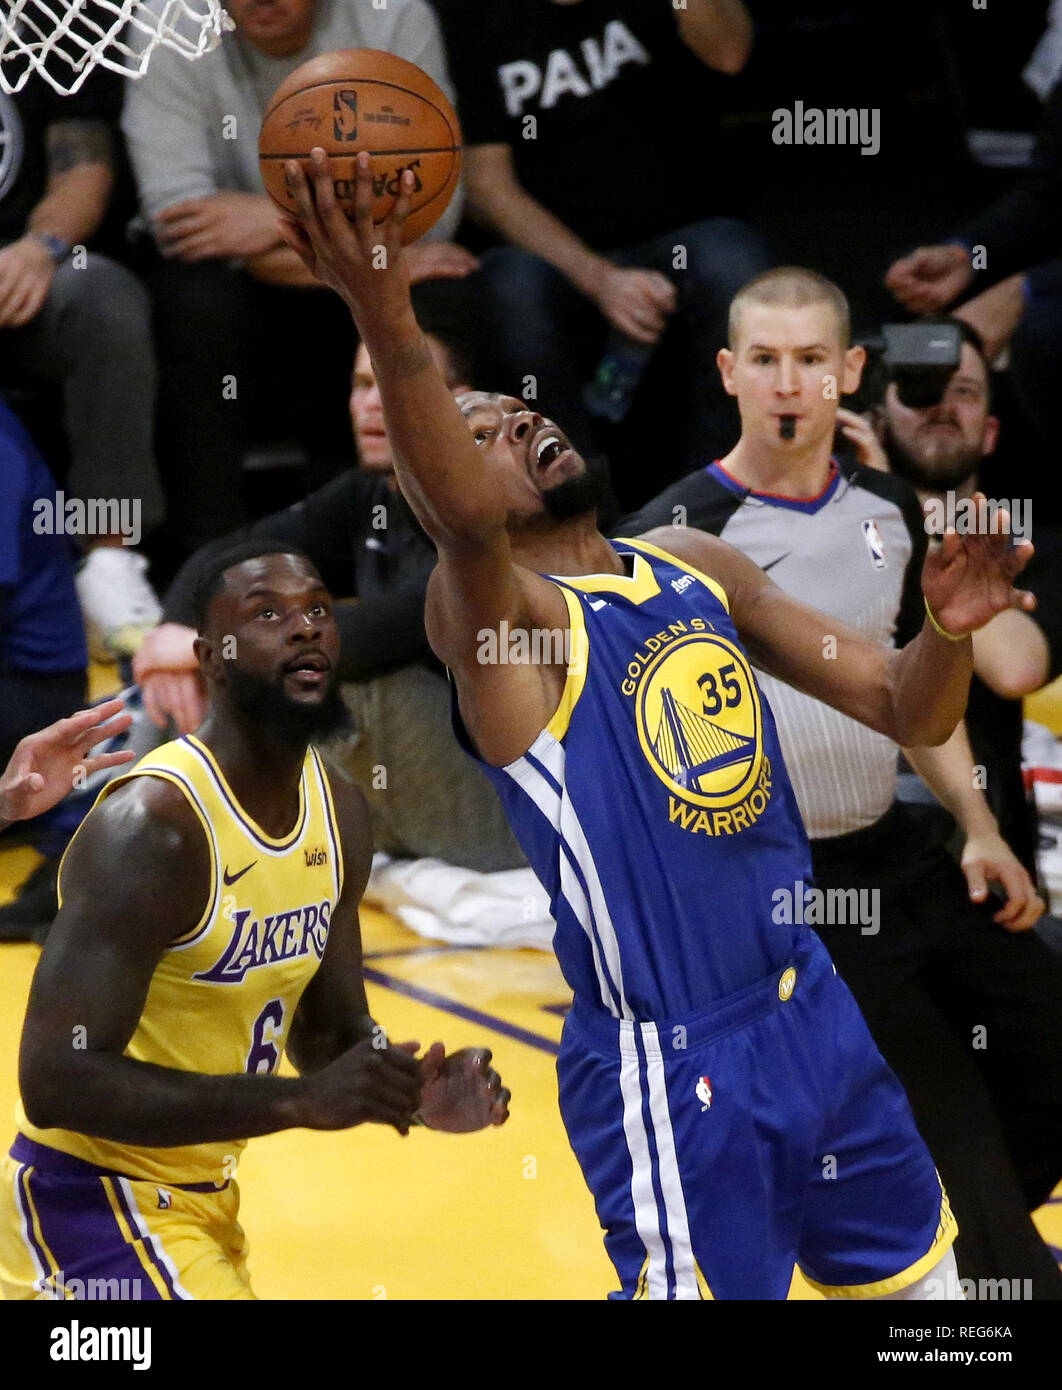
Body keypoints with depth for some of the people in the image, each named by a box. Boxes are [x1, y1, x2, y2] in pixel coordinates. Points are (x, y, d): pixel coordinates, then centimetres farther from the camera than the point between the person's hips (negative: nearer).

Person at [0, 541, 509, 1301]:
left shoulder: (340, 810, 1)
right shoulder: (151, 827, -25)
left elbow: (330, 1026, 13)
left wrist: (408, 1092, -11)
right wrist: (302, 1100, -35)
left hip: (202, 1200, 9)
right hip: (92, 1202, -9)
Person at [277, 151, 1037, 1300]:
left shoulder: (696, 566, 8)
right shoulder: (498, 618, -13)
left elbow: (906, 713, 10)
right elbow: (464, 525, -38)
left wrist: (946, 630, -13)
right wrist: (382, 316, -54)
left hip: (813, 1014, 7)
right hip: (665, 1066, -7)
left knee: (919, 1288, 19)